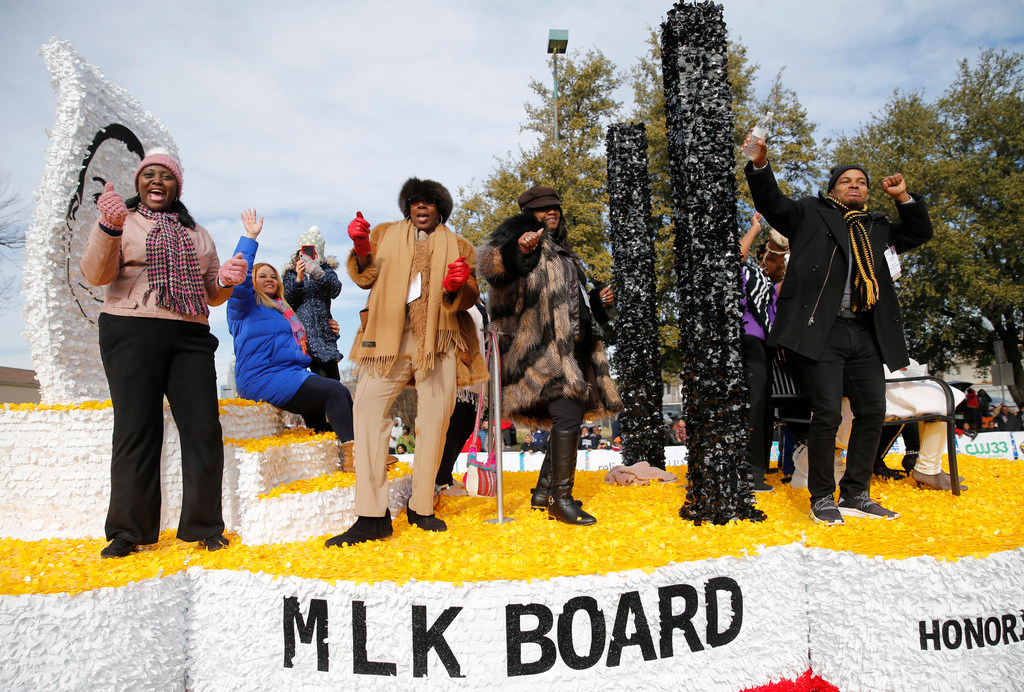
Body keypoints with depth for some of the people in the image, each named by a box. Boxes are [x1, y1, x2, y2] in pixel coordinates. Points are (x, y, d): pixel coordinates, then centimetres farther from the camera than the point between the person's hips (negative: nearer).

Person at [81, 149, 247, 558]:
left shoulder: (197, 234, 22)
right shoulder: (120, 220, 11)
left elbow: (211, 295, 24)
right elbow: (95, 275, -4)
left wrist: (225, 281, 0)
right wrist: (110, 229, -21)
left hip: (190, 338, 3)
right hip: (132, 332, -3)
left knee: (204, 429, -4)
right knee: (136, 429, -4)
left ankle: (204, 527, 5)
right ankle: (129, 531, 8)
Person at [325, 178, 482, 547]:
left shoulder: (458, 247, 19)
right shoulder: (385, 234, 21)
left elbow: (470, 298, 12)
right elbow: (366, 278, 13)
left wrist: (456, 287, -10)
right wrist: (362, 250, -6)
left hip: (437, 340, 0)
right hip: (389, 337, 0)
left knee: (434, 417, -2)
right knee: (367, 408, -14)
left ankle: (421, 507, 14)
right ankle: (372, 516, -11)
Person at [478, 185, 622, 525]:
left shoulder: (562, 252, 29)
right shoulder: (523, 232, 4)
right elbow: (491, 265, -19)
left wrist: (598, 299, 18)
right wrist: (518, 250, -39)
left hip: (573, 349, 9)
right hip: (545, 346, -9)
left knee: (570, 418, 9)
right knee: (568, 414, -19)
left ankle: (544, 491, 20)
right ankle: (561, 498, -12)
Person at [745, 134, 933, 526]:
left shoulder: (877, 229, 26)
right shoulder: (811, 213, 12)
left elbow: (920, 234, 32)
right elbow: (772, 203, 0)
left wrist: (903, 198, 19)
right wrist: (760, 165, -16)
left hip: (866, 335, 6)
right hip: (822, 331, -6)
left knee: (873, 412, 3)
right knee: (827, 413, -10)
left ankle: (856, 496, 16)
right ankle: (822, 500, 3)